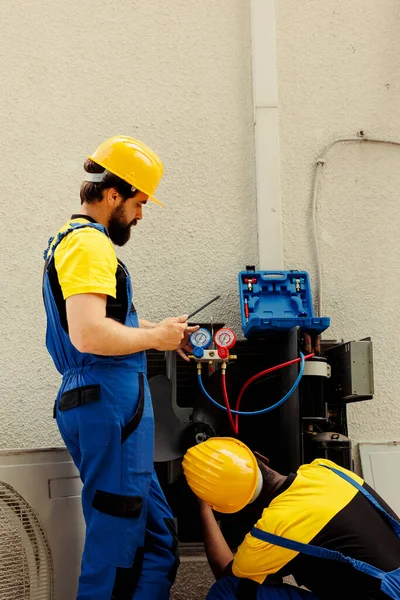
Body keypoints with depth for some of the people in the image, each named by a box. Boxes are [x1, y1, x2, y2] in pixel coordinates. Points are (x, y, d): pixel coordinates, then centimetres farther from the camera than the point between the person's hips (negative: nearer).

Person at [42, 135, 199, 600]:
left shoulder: (69, 239, 21)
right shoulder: (89, 243, -13)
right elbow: (88, 335, -26)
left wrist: (157, 330, 20)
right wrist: (155, 337, -11)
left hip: (92, 401, 11)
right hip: (108, 403, -11)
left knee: (157, 539, 14)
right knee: (117, 546, -3)